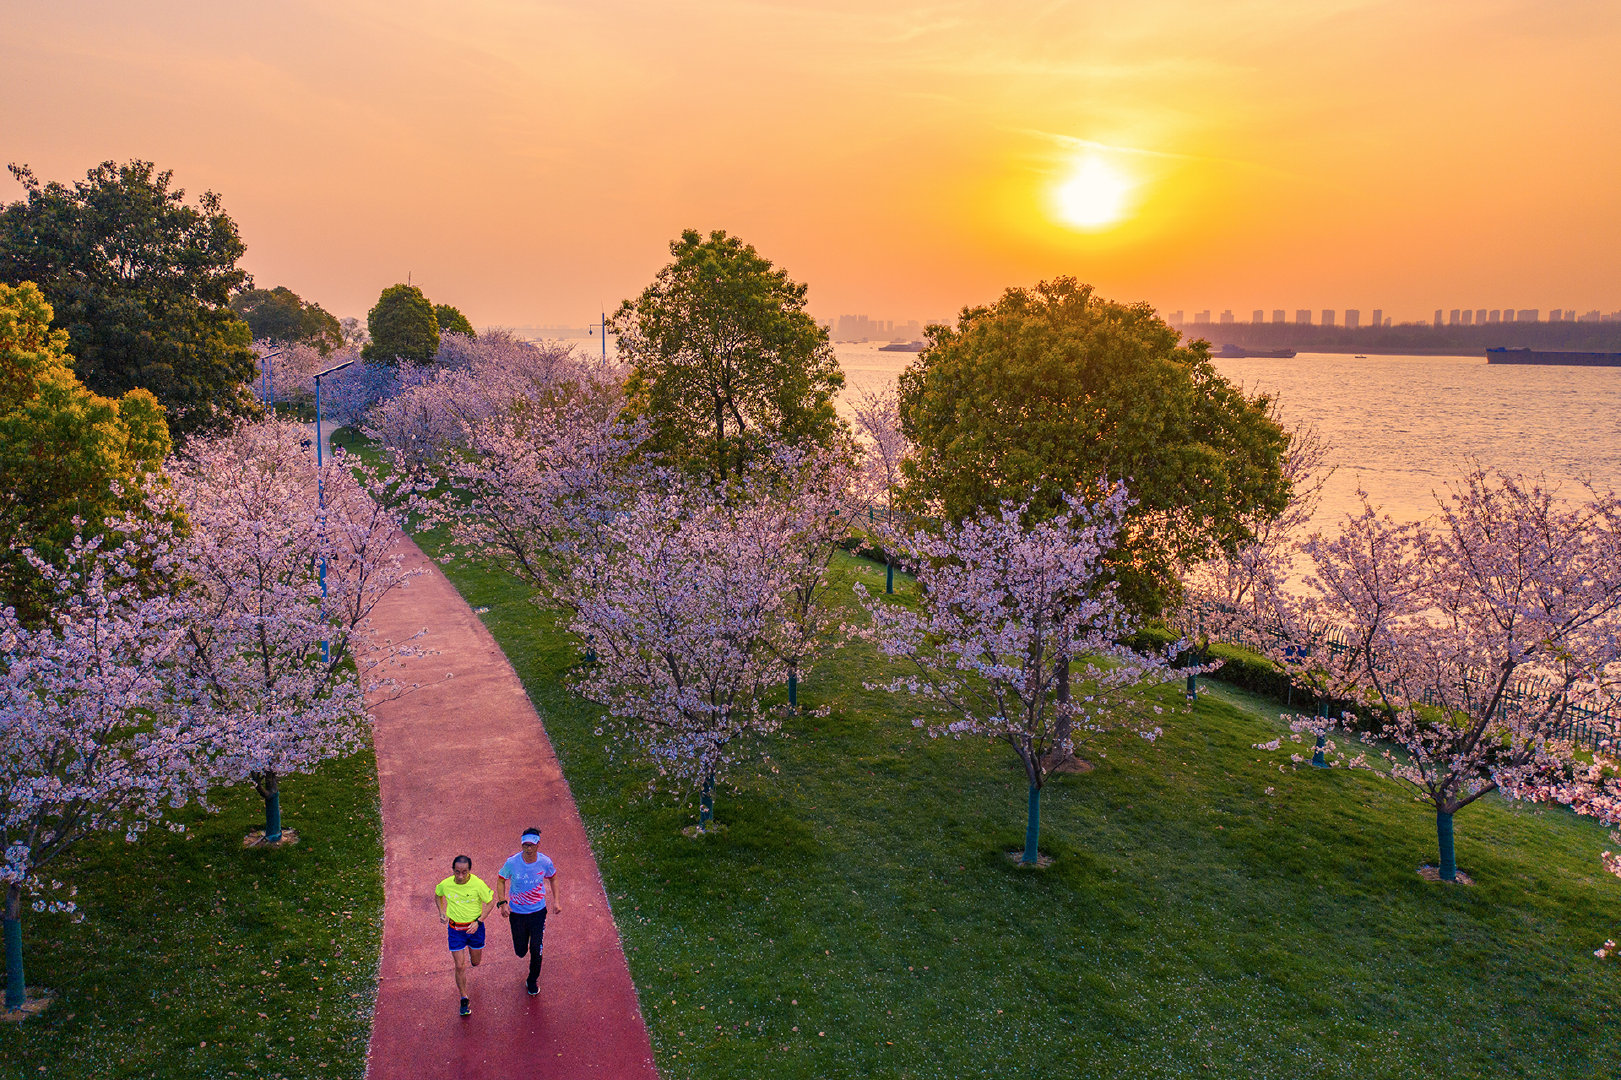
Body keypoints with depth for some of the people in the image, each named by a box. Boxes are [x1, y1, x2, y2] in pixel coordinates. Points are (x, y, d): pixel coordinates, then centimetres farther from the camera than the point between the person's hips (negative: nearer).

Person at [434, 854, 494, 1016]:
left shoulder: (478, 884, -22)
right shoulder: (445, 884, -15)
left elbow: (490, 901, -8)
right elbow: (437, 895, 10)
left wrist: (478, 921, -15)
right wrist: (441, 912, -3)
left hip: (474, 927, 0)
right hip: (455, 929, 0)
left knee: (476, 962, 16)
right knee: (460, 966, -1)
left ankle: (471, 951, 52)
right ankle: (464, 1000, 17)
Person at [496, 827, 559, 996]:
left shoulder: (545, 862, -15)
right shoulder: (512, 862, -18)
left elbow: (552, 878, 6)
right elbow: (501, 880, -1)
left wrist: (555, 901, 1)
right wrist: (502, 902, -11)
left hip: (538, 912, 0)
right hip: (517, 912, 0)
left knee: (536, 951, 0)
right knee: (520, 952, 10)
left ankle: (532, 981, 28)